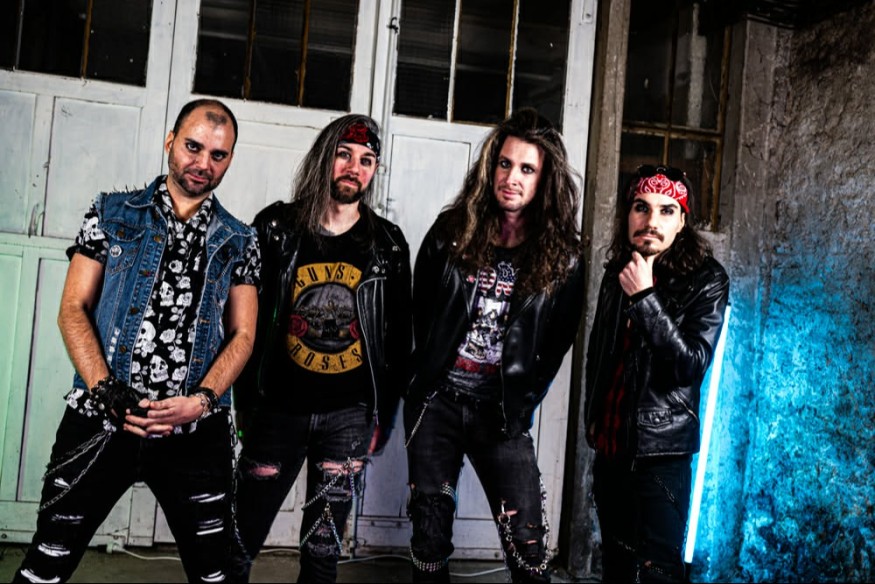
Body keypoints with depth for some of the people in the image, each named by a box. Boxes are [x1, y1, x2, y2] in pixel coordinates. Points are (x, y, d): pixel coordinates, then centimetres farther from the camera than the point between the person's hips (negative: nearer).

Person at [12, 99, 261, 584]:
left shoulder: (238, 242, 10)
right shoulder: (113, 214, 8)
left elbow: (242, 334, 4)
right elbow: (74, 308, 2)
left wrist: (202, 400, -12)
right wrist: (106, 391, -12)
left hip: (195, 430, 1)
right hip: (100, 419, 0)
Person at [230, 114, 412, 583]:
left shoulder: (389, 244, 2)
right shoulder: (277, 227, -1)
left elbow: (398, 337, 5)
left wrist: (383, 416, 3)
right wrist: (245, 401, -2)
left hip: (349, 415, 1)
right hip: (279, 409, 0)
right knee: (241, 542, 9)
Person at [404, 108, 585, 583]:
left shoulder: (562, 257, -2)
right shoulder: (452, 231, 1)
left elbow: (557, 343, 3)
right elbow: (421, 315, 9)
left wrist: (520, 406, 0)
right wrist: (430, 373, 7)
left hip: (503, 414, -1)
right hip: (438, 401, 1)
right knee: (430, 538, 8)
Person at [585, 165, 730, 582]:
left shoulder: (706, 279, -9)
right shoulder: (616, 272, 7)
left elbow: (692, 364, -18)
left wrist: (644, 298, -23)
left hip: (660, 449, -6)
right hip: (611, 442, 6)